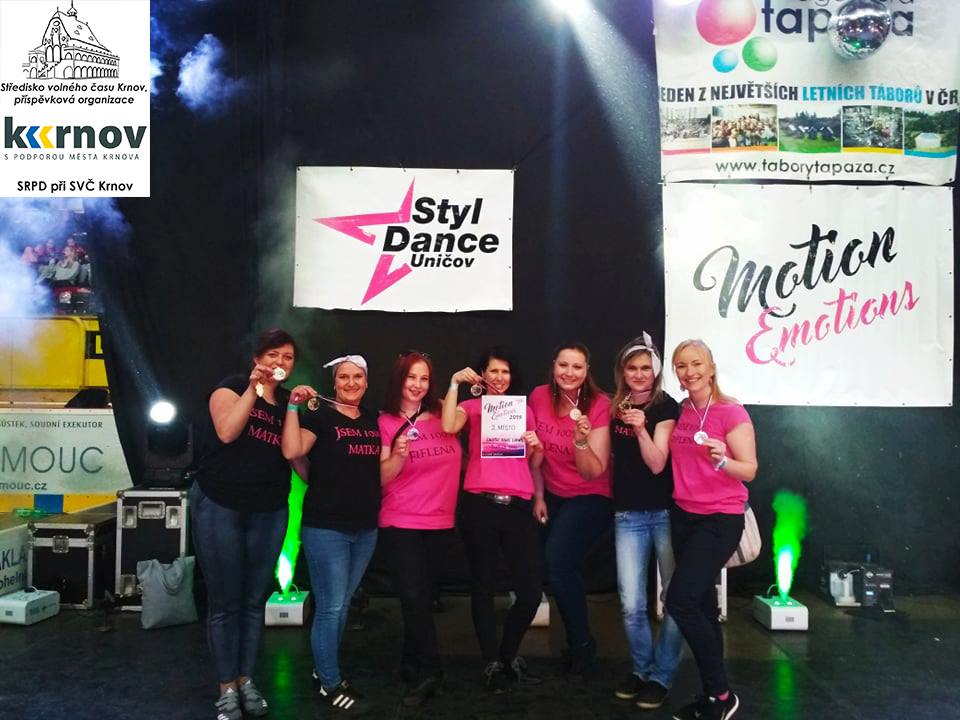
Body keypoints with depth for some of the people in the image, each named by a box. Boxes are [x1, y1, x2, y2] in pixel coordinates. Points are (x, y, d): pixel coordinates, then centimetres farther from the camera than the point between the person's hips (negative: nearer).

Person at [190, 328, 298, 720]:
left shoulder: (289, 402, 10)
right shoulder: (233, 387, -4)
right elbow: (226, 431, -21)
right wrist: (253, 388, -23)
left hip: (269, 512, 4)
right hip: (219, 506, -4)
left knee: (254, 600, 11)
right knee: (225, 601, 3)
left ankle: (246, 679, 24)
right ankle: (227, 688, 14)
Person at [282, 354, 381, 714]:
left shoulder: (373, 420, 12)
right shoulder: (320, 415, -7)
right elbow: (292, 451, -24)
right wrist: (293, 406, -27)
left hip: (365, 527, 6)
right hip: (326, 526, -6)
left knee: (342, 604, 17)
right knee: (330, 606, -1)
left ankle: (324, 669, 33)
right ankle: (330, 685, 14)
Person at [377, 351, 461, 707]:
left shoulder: (443, 416, 4)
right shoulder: (386, 423, -4)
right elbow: (381, 479, -8)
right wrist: (398, 454, -28)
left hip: (441, 522, 4)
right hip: (401, 523, -3)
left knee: (425, 596, 12)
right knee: (414, 596, -7)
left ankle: (412, 665, 27)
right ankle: (429, 670, 4)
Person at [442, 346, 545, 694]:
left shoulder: (524, 409, 19)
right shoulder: (471, 407, 9)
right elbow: (448, 426, -14)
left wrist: (537, 447, 0)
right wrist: (455, 383, -9)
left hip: (518, 507, 3)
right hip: (480, 506, -3)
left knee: (531, 590, 1)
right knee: (483, 586, 5)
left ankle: (509, 655, 24)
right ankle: (492, 663, 20)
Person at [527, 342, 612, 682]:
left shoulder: (599, 406, -20)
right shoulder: (539, 397, -9)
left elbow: (593, 472, -22)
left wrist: (582, 439, -39)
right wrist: (538, 495, 5)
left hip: (591, 497, -5)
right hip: (553, 495, 5)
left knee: (558, 562, -20)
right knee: (557, 567, 4)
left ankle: (581, 644, 1)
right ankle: (576, 641, 28)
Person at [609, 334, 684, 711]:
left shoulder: (666, 407, -6)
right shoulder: (614, 407, 7)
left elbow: (656, 463, -15)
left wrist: (641, 429, -29)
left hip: (666, 512, -3)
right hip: (628, 515, 3)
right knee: (631, 604, 2)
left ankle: (661, 676, 16)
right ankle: (640, 668, 22)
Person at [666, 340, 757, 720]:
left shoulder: (731, 412, -12)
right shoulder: (679, 412, 7)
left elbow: (750, 471, -12)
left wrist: (722, 460, -31)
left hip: (720, 519, -6)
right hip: (683, 516, 7)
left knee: (680, 601, -14)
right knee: (701, 605, 11)